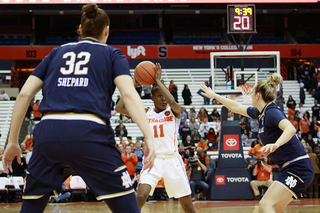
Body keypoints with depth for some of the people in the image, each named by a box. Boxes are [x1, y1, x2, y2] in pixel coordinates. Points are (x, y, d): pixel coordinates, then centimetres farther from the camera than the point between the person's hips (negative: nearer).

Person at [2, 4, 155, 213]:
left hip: (48, 132, 3)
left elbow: (24, 94, 14)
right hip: (90, 133, -3)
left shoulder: (57, 53, 23)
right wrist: (149, 137, -11)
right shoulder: (112, 54, 15)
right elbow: (129, 94, -3)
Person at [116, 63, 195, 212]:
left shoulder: (174, 112, -1)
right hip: (153, 160, 0)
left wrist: (158, 80, -22)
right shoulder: (146, 114, 4)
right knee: (140, 197, -22)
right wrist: (133, 85, -10)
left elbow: (173, 102, -27)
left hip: (172, 160, 0)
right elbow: (119, 108, -4)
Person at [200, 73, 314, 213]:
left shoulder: (272, 112, -16)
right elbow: (237, 107, 28)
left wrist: (276, 144, -51)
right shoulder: (260, 113, 12)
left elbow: (290, 129, -34)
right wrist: (214, 95, 35)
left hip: (298, 168, -10)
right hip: (289, 169, 10)